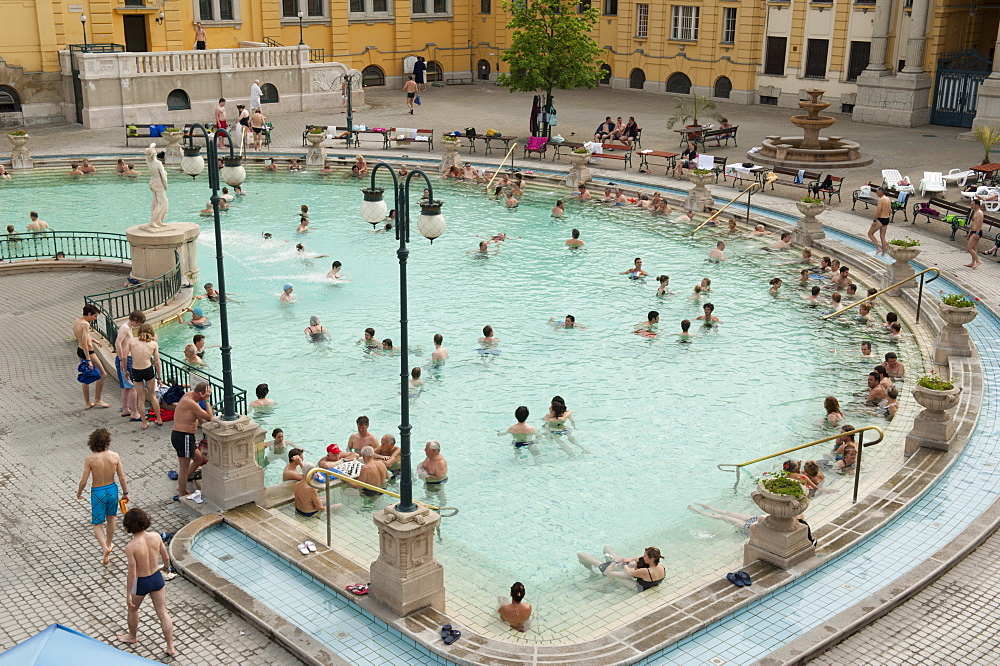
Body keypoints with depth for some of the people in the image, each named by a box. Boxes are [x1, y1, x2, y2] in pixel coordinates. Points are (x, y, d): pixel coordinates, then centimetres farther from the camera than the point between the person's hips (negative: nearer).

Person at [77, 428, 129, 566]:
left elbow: (84, 481, -13)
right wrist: (125, 493, 9)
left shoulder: (90, 459, -19)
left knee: (97, 524, 11)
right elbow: (122, 478, -6)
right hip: (112, 490, 3)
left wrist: (79, 493, 7)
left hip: (97, 493, -3)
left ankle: (105, 548, -9)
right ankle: (109, 544, 43)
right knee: (110, 518, 26)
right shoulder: (115, 456, -12)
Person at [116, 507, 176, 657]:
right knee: (163, 612, 13)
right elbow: (166, 557, 1)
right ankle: (171, 648, 17)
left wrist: (128, 594, -12)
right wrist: (166, 567, 23)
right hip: (157, 578, 4)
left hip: (140, 583, -4)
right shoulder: (156, 537, -14)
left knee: (132, 609, 27)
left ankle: (132, 636, 52)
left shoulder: (130, 547, -27)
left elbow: (132, 573, -23)